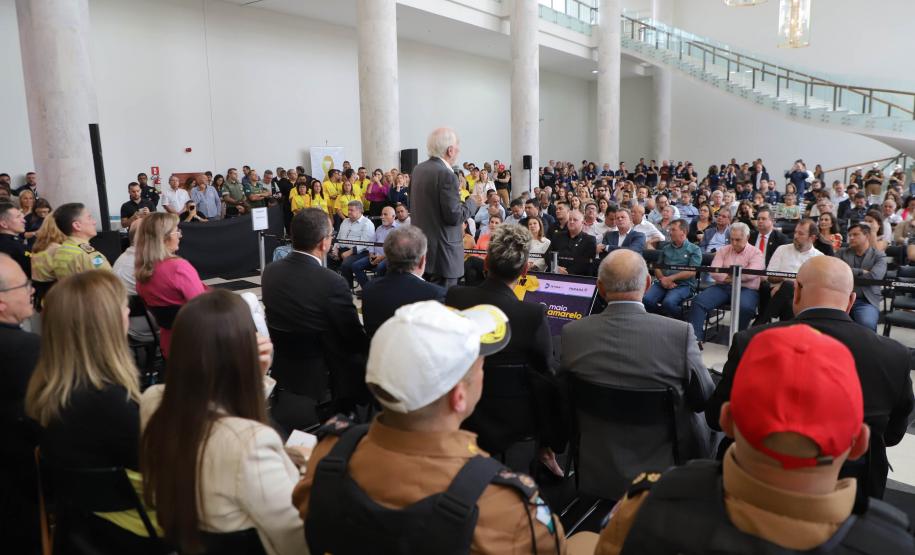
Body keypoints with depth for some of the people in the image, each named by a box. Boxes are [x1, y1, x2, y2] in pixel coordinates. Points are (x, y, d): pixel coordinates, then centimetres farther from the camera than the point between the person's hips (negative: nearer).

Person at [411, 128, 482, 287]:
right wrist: (472, 202, -2)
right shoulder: (446, 175, -18)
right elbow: (454, 216, -20)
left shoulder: (418, 169, 8)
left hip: (420, 248, 9)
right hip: (441, 254, -9)